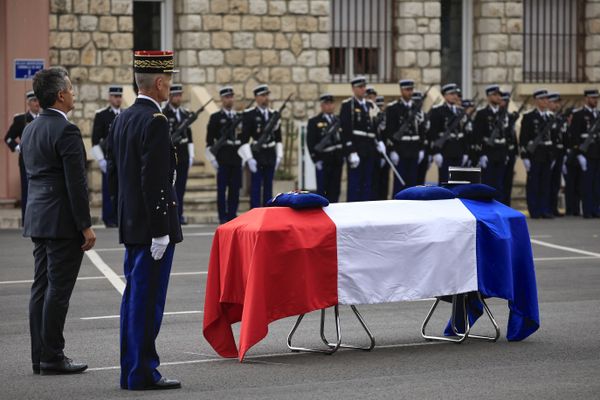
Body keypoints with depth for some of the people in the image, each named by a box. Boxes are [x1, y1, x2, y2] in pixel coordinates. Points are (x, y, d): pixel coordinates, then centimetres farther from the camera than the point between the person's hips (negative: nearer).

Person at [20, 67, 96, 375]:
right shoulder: (66, 131, -15)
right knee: (58, 289, -5)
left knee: (41, 287, 10)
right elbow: (76, 183, -18)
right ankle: (52, 358, -3)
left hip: (37, 219, 9)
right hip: (62, 222, -9)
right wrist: (86, 226, -14)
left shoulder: (29, 130, 13)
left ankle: (40, 356, 14)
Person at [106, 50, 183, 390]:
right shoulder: (155, 122, -17)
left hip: (131, 226, 9)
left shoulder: (122, 119, 12)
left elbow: (113, 173, 17)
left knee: (134, 297, 13)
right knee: (148, 300, -5)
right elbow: (155, 181, -21)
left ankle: (131, 371, 18)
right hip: (152, 225, -9)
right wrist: (160, 230, -20)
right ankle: (143, 372, -1)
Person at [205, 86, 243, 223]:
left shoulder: (239, 117, 15)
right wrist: (212, 158, -10)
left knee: (235, 188, 4)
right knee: (222, 188, -2)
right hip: (222, 159, -4)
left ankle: (232, 215, 11)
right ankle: (223, 217, 1)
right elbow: (209, 140, -4)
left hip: (237, 159, 4)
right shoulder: (215, 117, 0)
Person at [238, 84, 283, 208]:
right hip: (256, 155, -5)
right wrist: (249, 158, -16)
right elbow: (244, 139, -10)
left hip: (271, 155, 5)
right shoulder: (249, 115, -6)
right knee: (256, 187, -3)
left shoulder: (274, 114, 11)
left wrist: (279, 156, 8)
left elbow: (278, 138, 15)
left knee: (268, 186, 7)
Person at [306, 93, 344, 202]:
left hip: (337, 161, 5)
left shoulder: (338, 121, 15)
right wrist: (316, 160, -14)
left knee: (335, 190, 5)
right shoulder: (314, 122, -2)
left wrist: (343, 155, 9)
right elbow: (310, 143, -8)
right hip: (323, 161, -5)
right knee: (322, 190, -2)